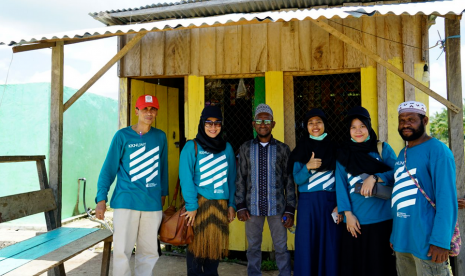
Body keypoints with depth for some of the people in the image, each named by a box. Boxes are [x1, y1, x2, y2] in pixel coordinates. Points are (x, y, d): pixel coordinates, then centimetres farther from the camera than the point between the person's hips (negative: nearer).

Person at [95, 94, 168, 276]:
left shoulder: (160, 136, 7)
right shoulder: (122, 135, -2)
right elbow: (108, 169, -1)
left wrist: (163, 193, 17)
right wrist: (101, 199, -6)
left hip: (153, 203, 3)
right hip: (126, 202, -3)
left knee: (149, 252, 10)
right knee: (122, 250, 1)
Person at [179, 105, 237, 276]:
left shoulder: (227, 148, 9)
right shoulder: (191, 147, -3)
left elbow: (231, 178, 10)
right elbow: (186, 179, -9)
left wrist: (231, 204, 5)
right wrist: (191, 206, -14)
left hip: (221, 205, 4)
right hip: (199, 204, -3)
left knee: (215, 246, 11)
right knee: (197, 246, 5)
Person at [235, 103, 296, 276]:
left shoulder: (283, 149, 2)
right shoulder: (246, 148, 5)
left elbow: (289, 180, 2)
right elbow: (240, 179, 4)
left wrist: (290, 209, -2)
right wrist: (240, 206, -2)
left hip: (277, 207, -1)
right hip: (252, 207, 1)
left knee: (281, 248, 8)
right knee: (253, 248, 12)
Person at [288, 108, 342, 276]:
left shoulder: (334, 148, 3)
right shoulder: (301, 149, 3)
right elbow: (297, 179, -2)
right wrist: (308, 167, -20)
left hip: (329, 202, 0)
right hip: (307, 203, 0)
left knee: (329, 245, 4)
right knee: (306, 245, 3)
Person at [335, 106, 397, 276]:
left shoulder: (382, 148, 4)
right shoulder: (343, 155, 6)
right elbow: (341, 185, 2)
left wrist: (375, 178, -18)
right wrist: (348, 214, -6)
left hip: (382, 218, -1)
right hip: (355, 220, 1)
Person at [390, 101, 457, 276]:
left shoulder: (438, 151, -9)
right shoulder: (402, 154, 13)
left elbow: (446, 198, -16)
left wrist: (441, 241, -21)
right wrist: (394, 235, 15)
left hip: (426, 243, -7)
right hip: (402, 241, 7)